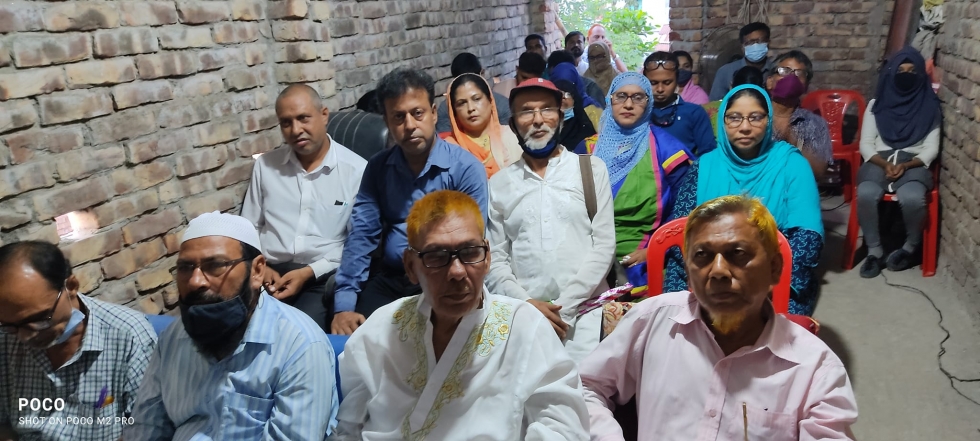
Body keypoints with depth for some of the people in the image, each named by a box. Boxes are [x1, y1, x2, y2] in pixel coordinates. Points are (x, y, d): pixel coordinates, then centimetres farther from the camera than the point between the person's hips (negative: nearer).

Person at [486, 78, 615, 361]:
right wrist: (526, 303, -9)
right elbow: (494, 259, 7)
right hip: (523, 315, 1)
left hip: (583, 312, -1)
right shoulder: (499, 184, 10)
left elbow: (604, 245, 0)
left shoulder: (592, 169, 7)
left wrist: (564, 305, -7)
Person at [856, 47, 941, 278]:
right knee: (866, 194, -34)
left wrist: (906, 165, -15)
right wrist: (884, 164, -13)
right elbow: (866, 144, 6)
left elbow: (931, 148, 3)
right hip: (879, 161, 1)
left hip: (914, 164, -1)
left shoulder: (929, 107, 9)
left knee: (911, 197, -36)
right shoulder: (877, 104, 11)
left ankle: (911, 246, -6)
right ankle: (874, 250, -16)